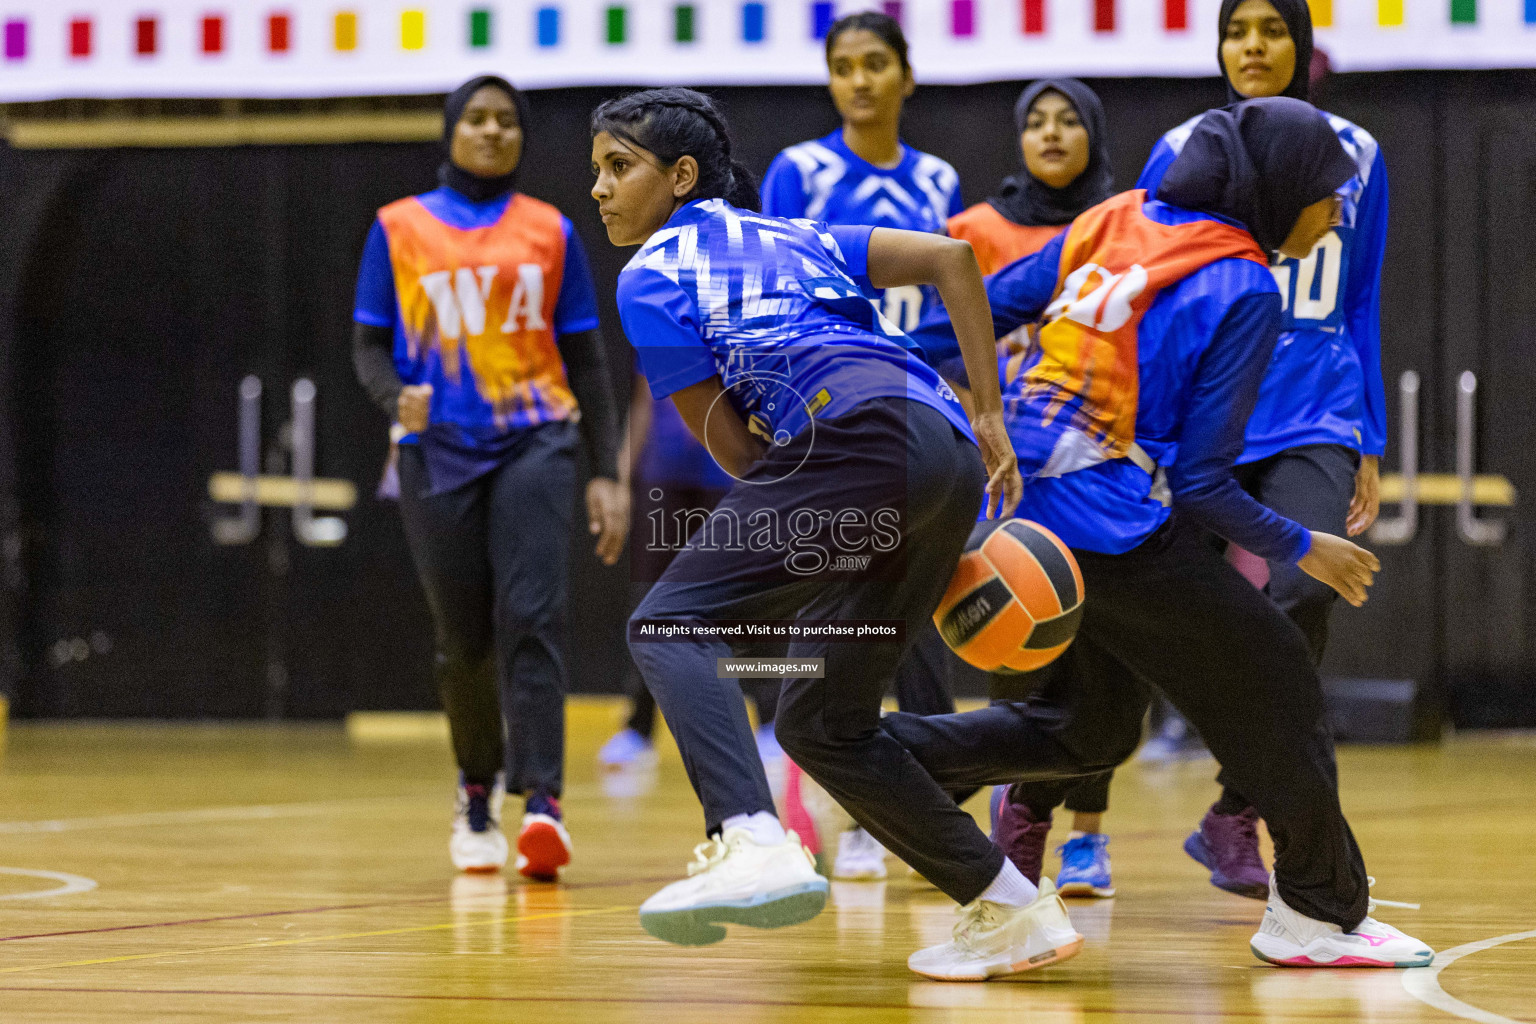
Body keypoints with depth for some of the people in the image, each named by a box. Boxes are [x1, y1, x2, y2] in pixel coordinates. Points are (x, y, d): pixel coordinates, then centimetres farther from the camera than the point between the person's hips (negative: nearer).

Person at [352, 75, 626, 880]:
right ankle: (477, 793, 27)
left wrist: (607, 473, 6)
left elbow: (585, 359, 12)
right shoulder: (400, 228, 9)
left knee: (530, 616, -17)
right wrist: (396, 397, -14)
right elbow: (369, 344, 9)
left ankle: (540, 801, -25)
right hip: (440, 451, 1)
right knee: (463, 638, 4)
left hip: (535, 442, -1)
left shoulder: (550, 232, 10)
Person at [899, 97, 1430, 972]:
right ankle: (1319, 913, 16)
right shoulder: (1242, 291, -11)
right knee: (1271, 678, 8)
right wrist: (1303, 550, 2)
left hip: (1022, 502, 8)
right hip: (1114, 530, -8)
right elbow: (1203, 482, -12)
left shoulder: (1115, 221, 10)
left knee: (1091, 729, 20)